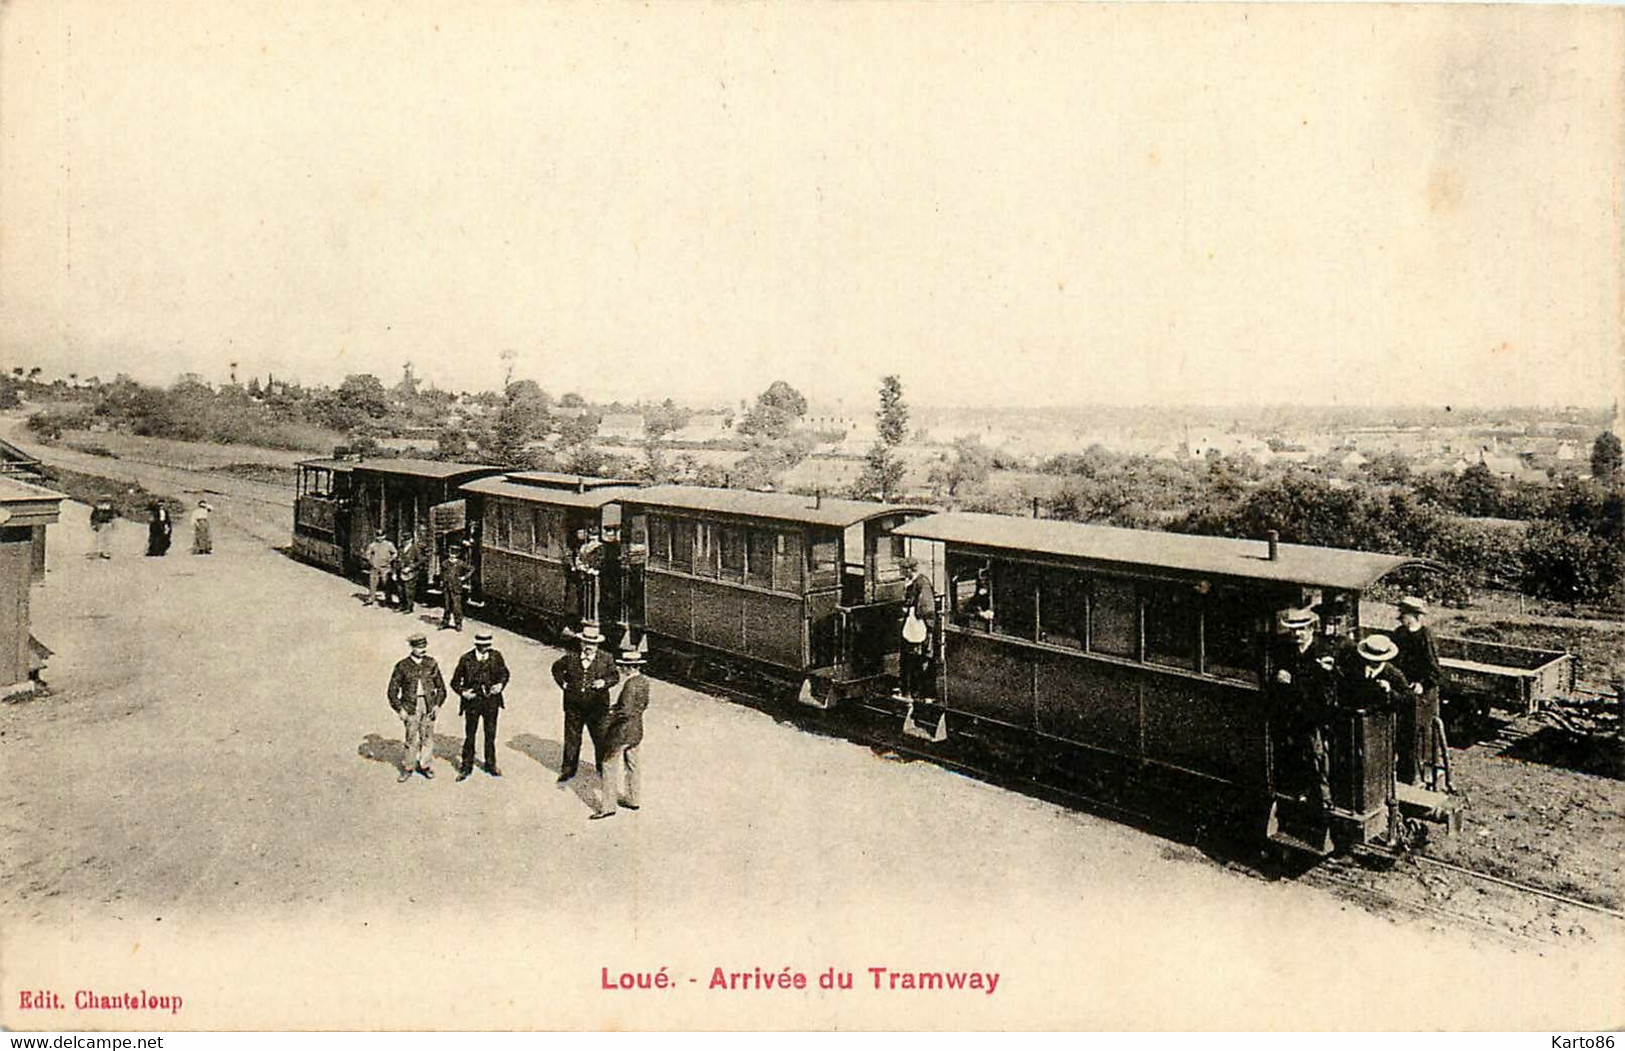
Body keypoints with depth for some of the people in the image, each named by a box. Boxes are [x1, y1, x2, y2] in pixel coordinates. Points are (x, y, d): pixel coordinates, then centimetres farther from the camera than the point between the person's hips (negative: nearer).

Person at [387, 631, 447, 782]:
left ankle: (425, 765, 21)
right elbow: (393, 689, 0)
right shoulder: (402, 666, -4)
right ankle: (408, 767, 16)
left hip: (429, 706, 2)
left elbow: (441, 686, 12)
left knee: (428, 736, 7)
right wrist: (399, 709, -5)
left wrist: (438, 704, 3)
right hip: (410, 706, -2)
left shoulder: (431, 663, 3)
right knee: (411, 738, 1)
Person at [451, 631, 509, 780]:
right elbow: (455, 682, -1)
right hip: (472, 701, -2)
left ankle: (490, 765, 30)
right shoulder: (466, 659, -9)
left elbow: (504, 673, 11)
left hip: (491, 701, 2)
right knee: (469, 736, 6)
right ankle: (466, 766, 22)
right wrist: (463, 692, -18)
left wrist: (500, 684, -8)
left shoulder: (496, 656, -3)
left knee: (490, 734, 14)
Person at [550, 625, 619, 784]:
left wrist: (605, 682, -14)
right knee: (571, 738, 11)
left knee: (600, 738, 7)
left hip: (597, 707, -1)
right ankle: (568, 769, 25)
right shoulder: (571, 658, -1)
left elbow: (615, 676, 5)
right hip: (573, 707, 1)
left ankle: (603, 768, 25)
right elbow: (556, 668, 15)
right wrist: (562, 683, 3)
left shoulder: (606, 659, -3)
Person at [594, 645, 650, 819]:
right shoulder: (644, 681, 1)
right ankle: (632, 799, 32)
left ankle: (608, 806, 7)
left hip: (622, 732, -9)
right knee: (631, 765, 21)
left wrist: (611, 717, -15)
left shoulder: (631, 685, -26)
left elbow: (626, 711, -30)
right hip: (636, 730, 9)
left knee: (610, 767, 2)